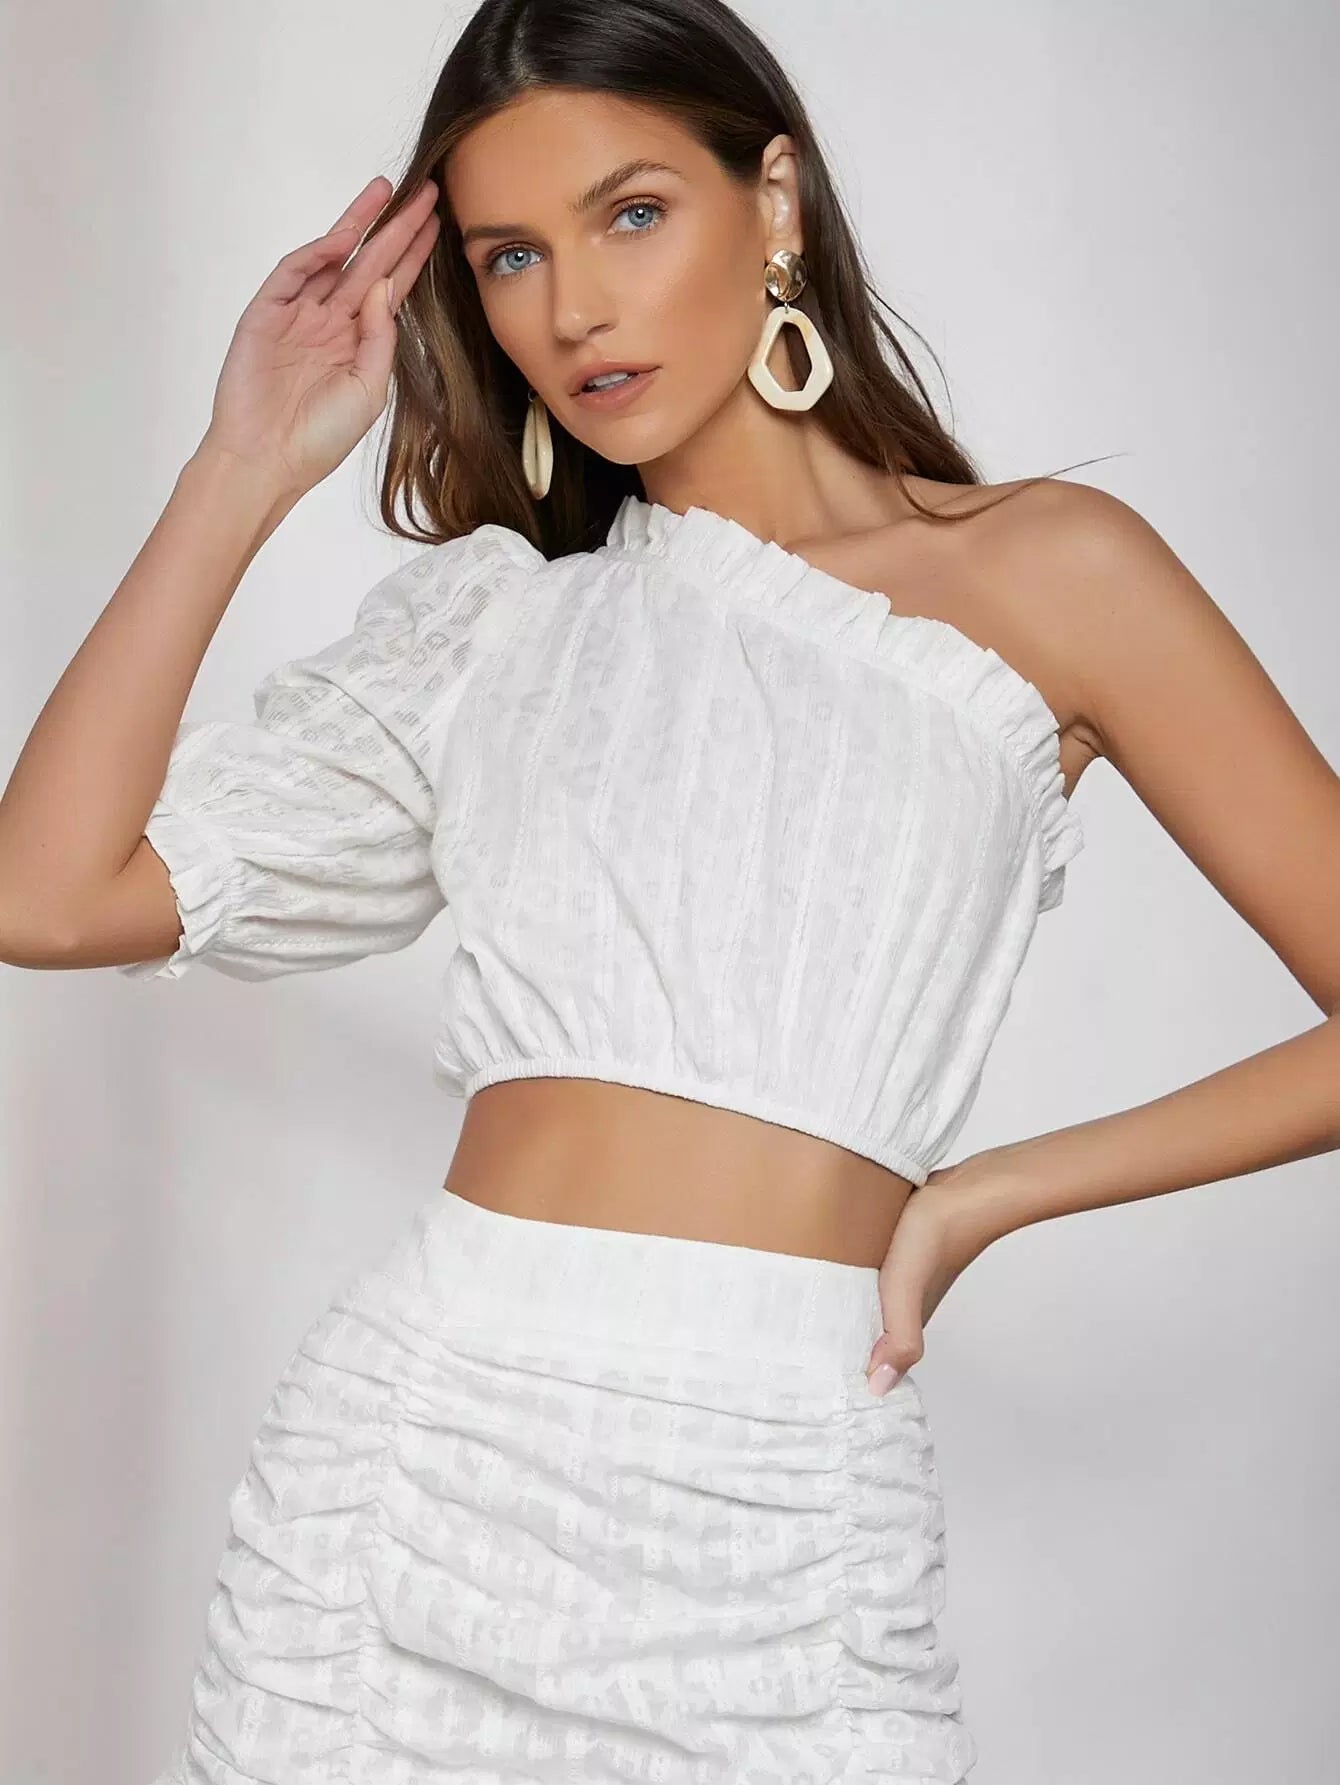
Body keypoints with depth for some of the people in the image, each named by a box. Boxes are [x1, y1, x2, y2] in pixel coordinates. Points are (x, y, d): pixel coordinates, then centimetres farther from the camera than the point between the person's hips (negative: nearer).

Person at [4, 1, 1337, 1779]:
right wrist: (247, 471, 4)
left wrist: (985, 1194, -2)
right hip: (409, 1446, 3)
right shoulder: (496, 612, 11)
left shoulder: (1047, 572, 2)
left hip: (781, 1508, -2)